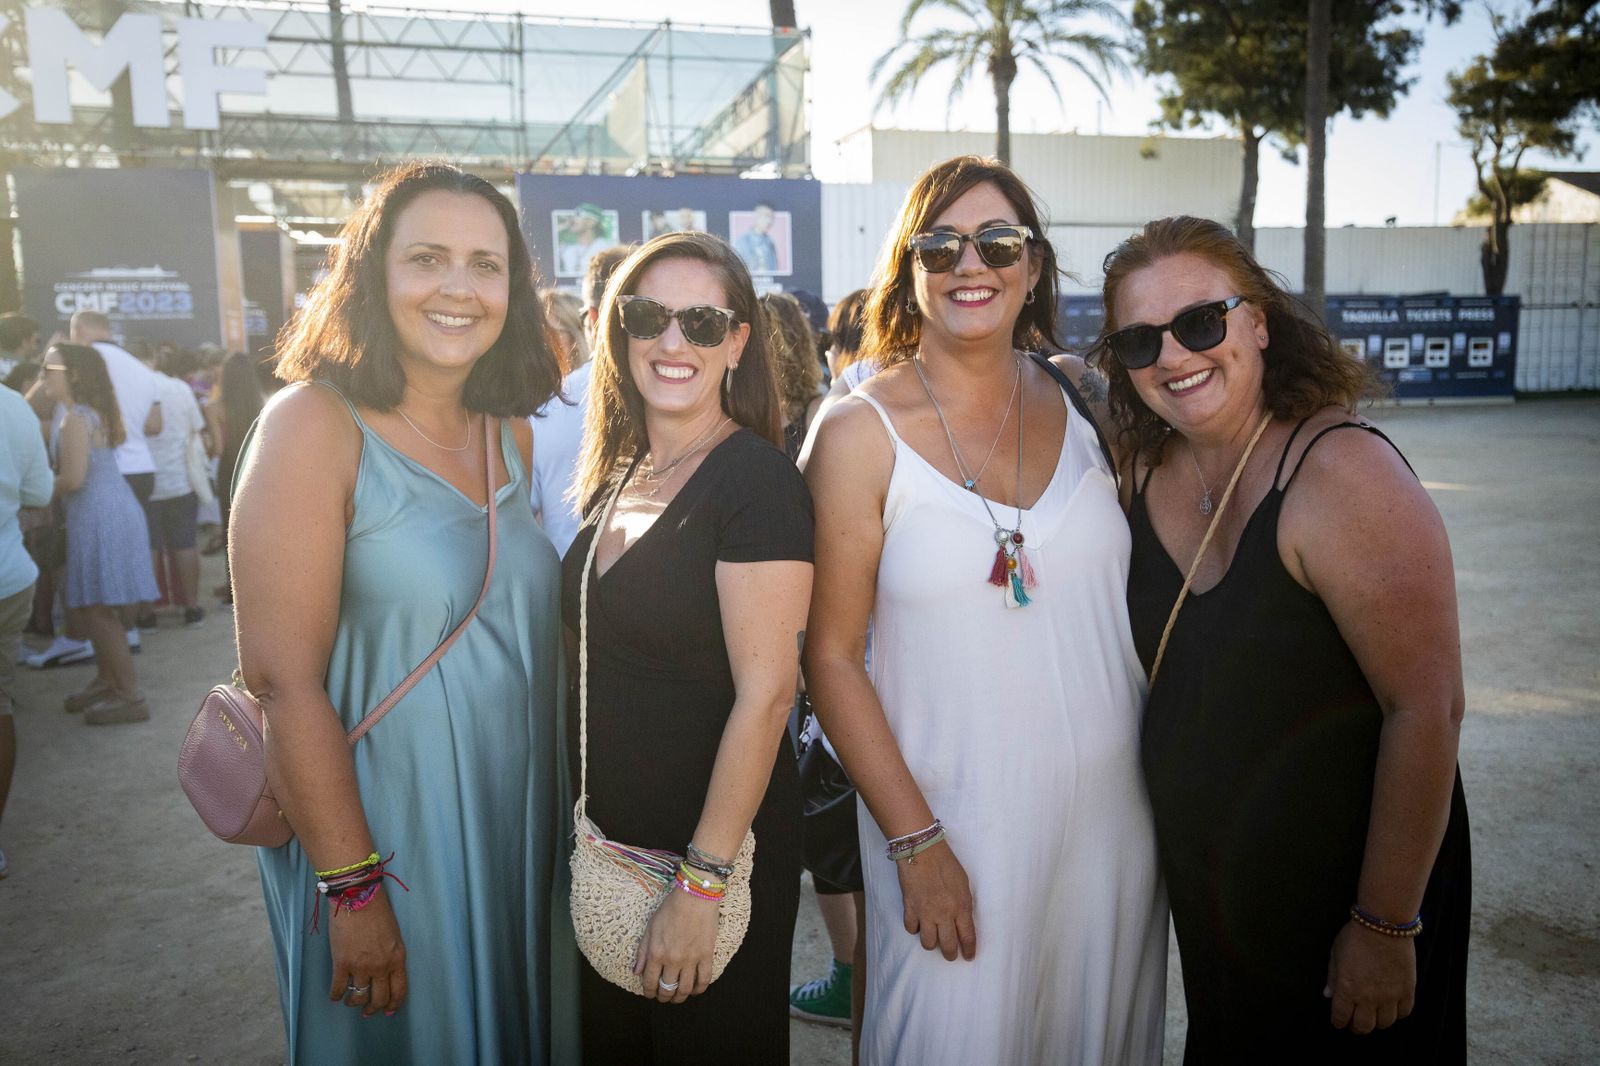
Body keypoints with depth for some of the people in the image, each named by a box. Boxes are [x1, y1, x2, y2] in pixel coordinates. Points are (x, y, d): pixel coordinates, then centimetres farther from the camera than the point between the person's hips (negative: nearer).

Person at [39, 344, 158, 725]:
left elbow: (73, 479, -19)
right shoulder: (95, 414, 15)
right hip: (112, 511, 10)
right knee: (91, 606, 18)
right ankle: (106, 680, 29)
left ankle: (130, 696, -1)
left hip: (98, 517, -10)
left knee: (98, 610, -4)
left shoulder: (75, 419, -14)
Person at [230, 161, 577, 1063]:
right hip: (385, 834, -5)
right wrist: (353, 886, -17)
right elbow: (283, 683, -18)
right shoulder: (314, 428, -15)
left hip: (520, 824, 6)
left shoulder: (511, 432, 4)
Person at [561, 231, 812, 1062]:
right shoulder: (613, 476, 5)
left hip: (715, 839, -7)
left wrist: (703, 883, -22)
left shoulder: (755, 478, -18)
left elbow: (765, 693, -21)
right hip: (602, 837, 7)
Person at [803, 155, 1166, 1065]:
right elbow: (833, 658, -9)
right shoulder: (864, 431, -10)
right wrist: (915, 843, -11)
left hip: (1112, 808, 4)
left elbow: (1142, 585, 12)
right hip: (951, 817, -3)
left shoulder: (1078, 396, 1)